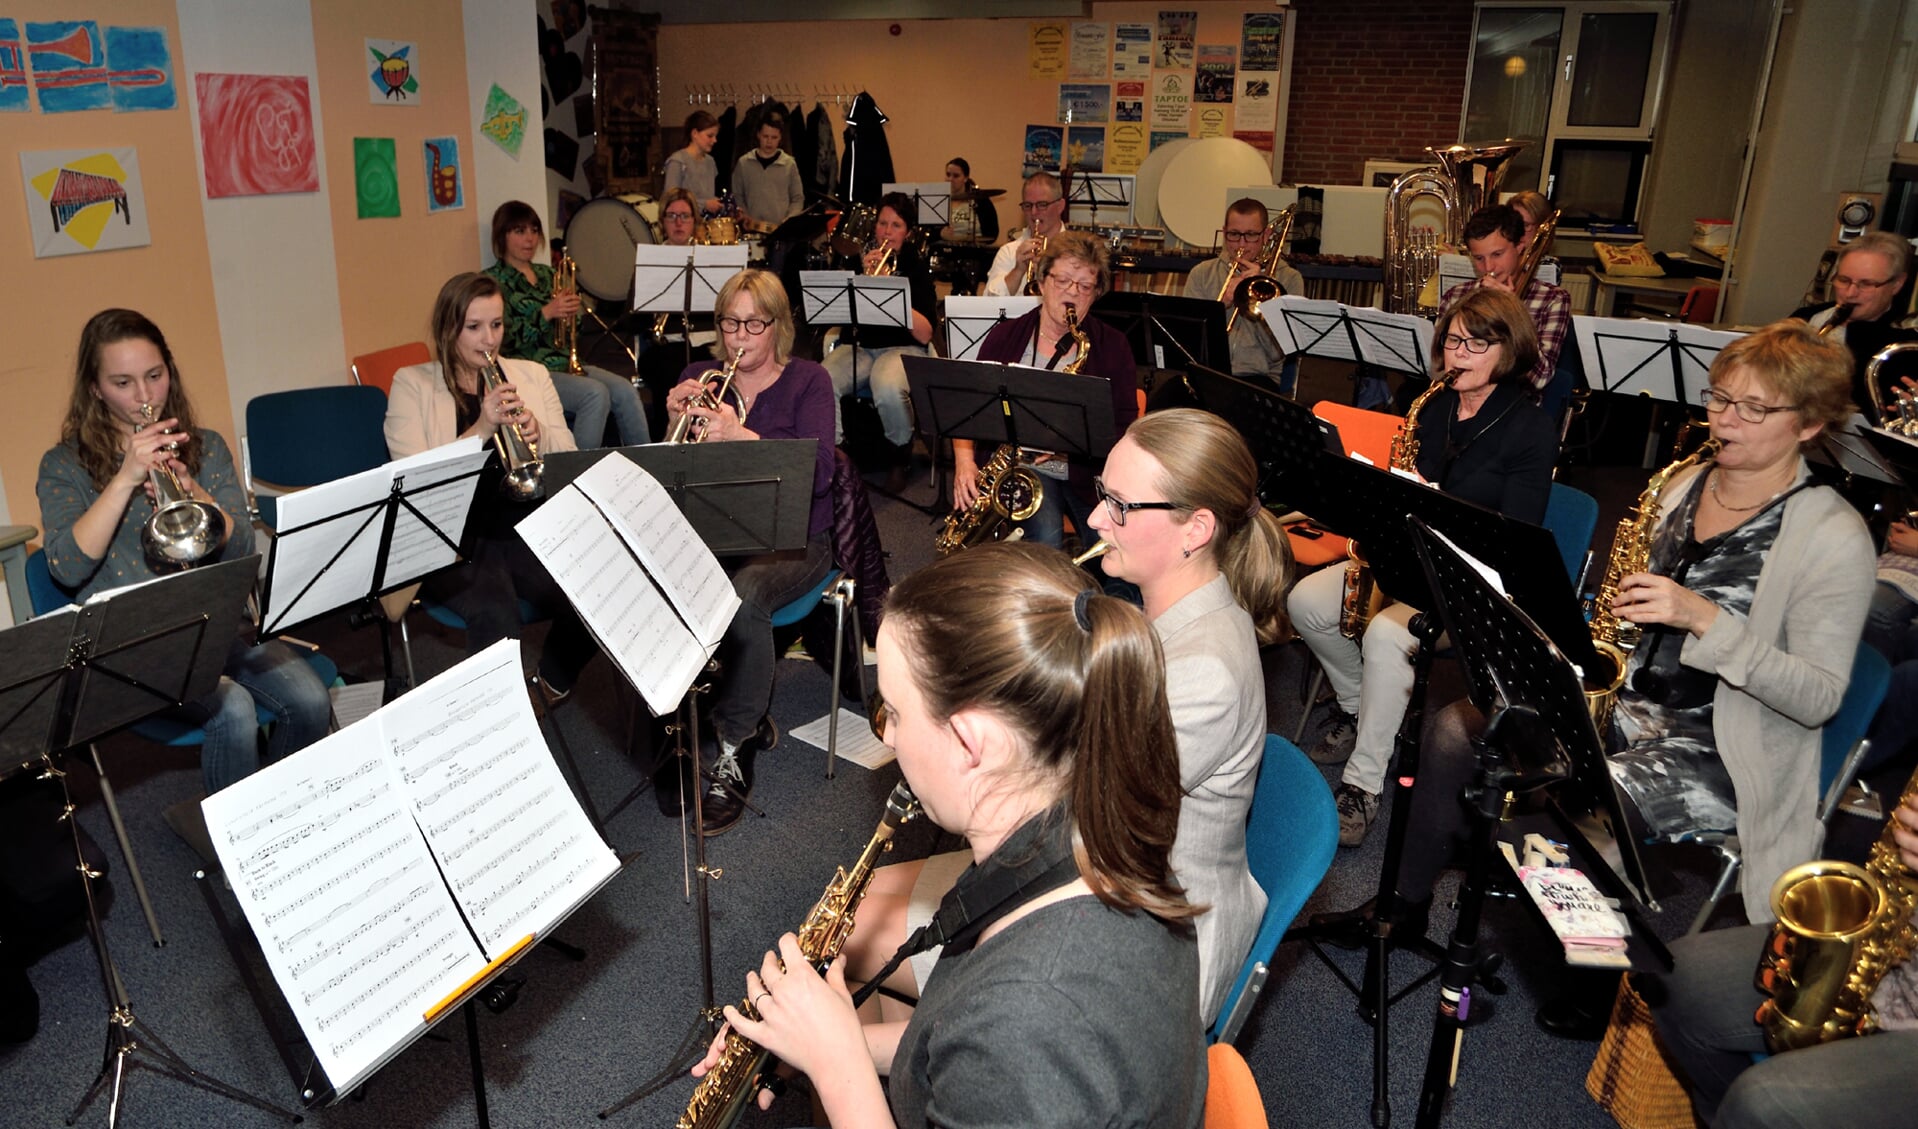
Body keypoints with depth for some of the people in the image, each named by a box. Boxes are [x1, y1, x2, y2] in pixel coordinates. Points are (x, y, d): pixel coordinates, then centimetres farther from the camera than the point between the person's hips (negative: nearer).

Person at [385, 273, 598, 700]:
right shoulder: (412, 384, 5)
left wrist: (539, 436, -12)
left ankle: (551, 685, 5)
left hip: (529, 533, 3)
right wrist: (481, 429, -18)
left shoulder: (532, 375, 14)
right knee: (495, 611, -34)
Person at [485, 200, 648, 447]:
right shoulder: (493, 281, -2)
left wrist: (571, 311, -1)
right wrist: (546, 313, -19)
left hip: (562, 363, 6)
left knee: (625, 391, -18)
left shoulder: (545, 274, 19)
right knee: (595, 394, -30)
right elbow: (503, 340, -12)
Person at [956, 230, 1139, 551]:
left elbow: (1124, 426, -1)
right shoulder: (1004, 337, 9)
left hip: (1089, 470, 1)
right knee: (1046, 539, -31)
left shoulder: (1112, 346, 6)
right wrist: (964, 459, -10)